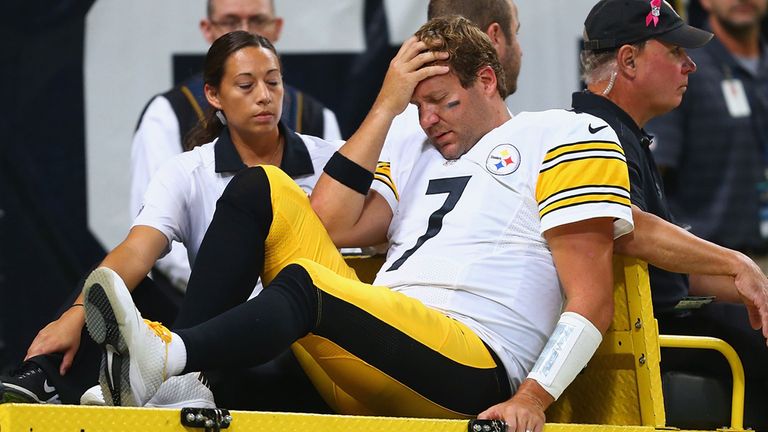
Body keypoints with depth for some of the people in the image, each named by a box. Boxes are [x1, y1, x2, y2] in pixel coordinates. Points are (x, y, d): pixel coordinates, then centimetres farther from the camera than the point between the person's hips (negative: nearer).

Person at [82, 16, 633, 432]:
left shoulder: (564, 138, 8)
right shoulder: (417, 155, 27)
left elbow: (591, 300, -2)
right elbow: (331, 225, 10)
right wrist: (386, 107, 10)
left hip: (473, 378, -7)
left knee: (306, 281, -32)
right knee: (260, 189, -1)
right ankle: (178, 375, -20)